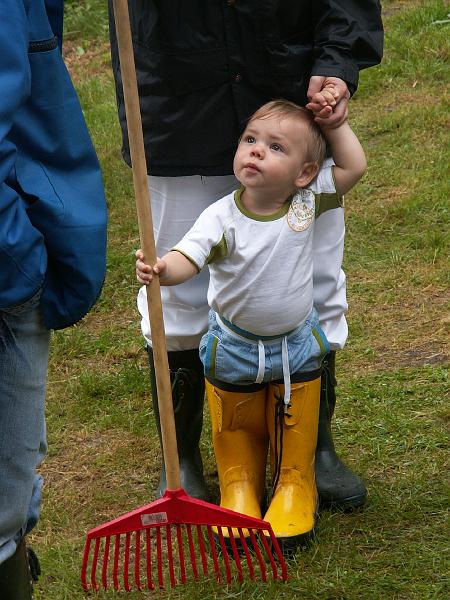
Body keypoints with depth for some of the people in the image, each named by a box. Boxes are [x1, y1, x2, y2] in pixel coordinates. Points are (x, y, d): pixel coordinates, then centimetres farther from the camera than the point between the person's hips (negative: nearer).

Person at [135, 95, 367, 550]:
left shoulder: (306, 203, -15)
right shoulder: (222, 217, -24)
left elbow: (354, 166, -6)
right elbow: (186, 257, -37)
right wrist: (159, 270, -58)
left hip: (296, 348, 1)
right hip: (233, 349, -1)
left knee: (295, 436, 16)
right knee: (236, 435, 17)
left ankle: (295, 489, 38)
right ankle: (240, 491, 38)